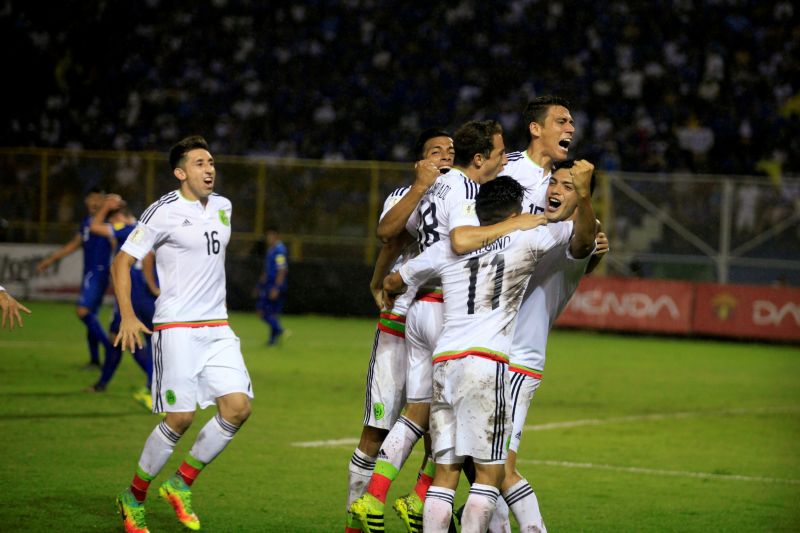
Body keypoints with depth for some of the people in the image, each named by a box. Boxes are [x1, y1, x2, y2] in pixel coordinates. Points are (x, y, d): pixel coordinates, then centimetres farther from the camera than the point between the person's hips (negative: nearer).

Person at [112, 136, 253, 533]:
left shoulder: (222, 207, 12)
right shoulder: (165, 212, -9)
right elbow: (122, 261, -7)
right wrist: (127, 316, -16)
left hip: (217, 328, 7)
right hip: (176, 328, -7)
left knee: (238, 406, -8)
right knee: (180, 418, -9)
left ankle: (181, 484, 8)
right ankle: (133, 498, 10)